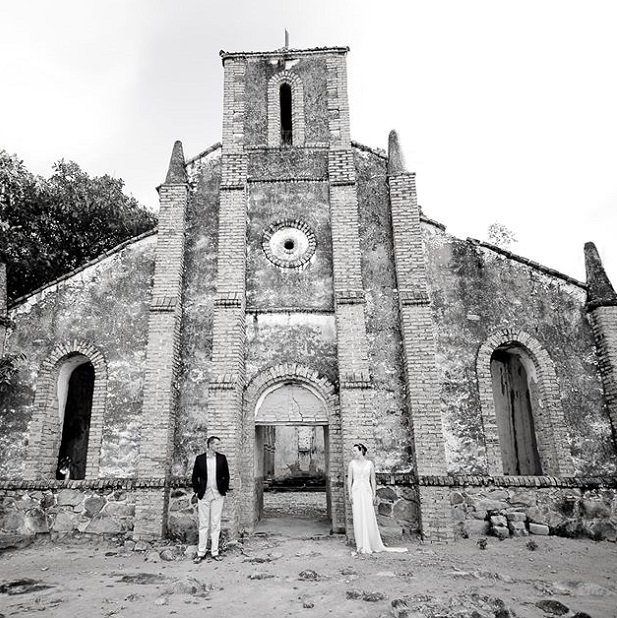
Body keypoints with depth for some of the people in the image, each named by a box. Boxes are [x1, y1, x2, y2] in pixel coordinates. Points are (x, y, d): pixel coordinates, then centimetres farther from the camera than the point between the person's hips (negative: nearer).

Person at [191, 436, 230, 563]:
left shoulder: (222, 458, 2)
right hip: (204, 495, -1)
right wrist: (197, 491, 1)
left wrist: (224, 489, 3)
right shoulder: (200, 458, -1)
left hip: (218, 495, 1)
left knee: (216, 524, 6)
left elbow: (226, 475, 9)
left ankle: (215, 552, 15)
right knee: (203, 524, 5)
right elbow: (195, 476, 6)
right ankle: (201, 553, 14)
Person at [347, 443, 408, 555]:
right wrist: (350, 494, -5)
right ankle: (361, 546, 4)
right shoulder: (352, 463, 5)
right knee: (358, 519, -3)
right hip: (356, 492, 0)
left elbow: (373, 480, 6)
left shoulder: (369, 463, 5)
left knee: (369, 519, -2)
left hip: (367, 492, 0)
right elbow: (349, 480, 3)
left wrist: (374, 495, -1)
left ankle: (375, 545, 8)